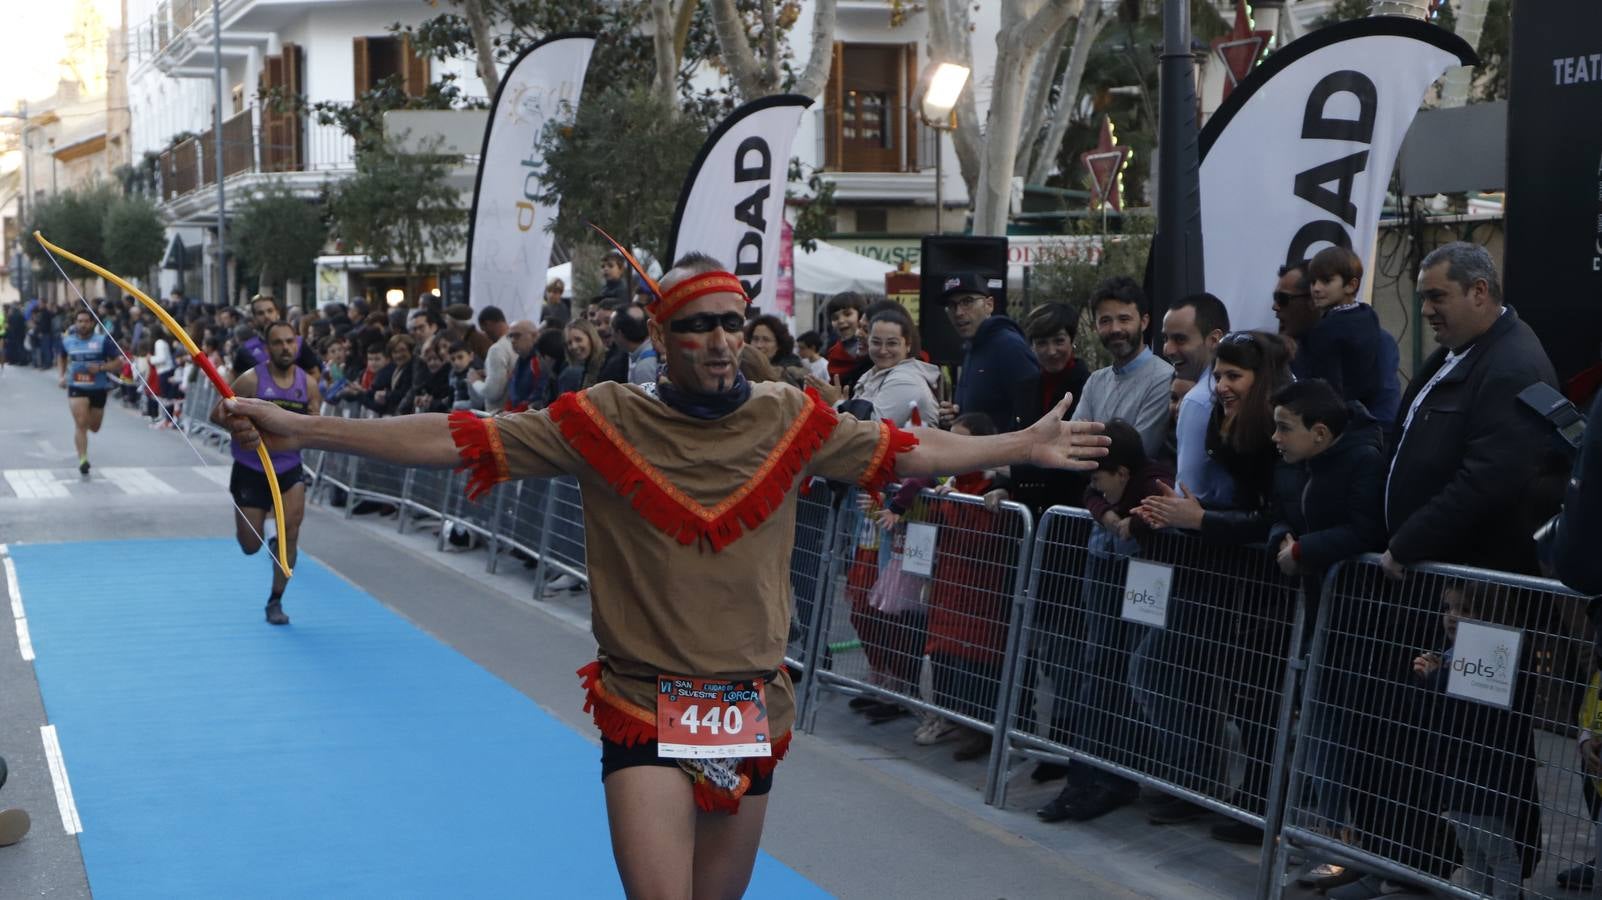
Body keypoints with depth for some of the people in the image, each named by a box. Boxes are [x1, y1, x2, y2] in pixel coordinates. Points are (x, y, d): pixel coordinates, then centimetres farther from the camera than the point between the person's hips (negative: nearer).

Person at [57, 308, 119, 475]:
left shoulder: (103, 341, -7)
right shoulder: (67, 341, 4)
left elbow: (118, 364, -9)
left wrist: (100, 367, -22)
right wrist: (63, 375, 19)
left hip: (98, 388, 0)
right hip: (76, 388, 0)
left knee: (94, 427, 15)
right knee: (80, 424, -18)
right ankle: (83, 460, -20)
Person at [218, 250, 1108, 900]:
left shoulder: (792, 420, 0)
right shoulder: (605, 421, -8)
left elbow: (910, 451, 12)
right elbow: (458, 439, -9)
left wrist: (1027, 446, 16)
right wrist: (298, 429, -12)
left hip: (755, 711, 3)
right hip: (645, 709, -3)